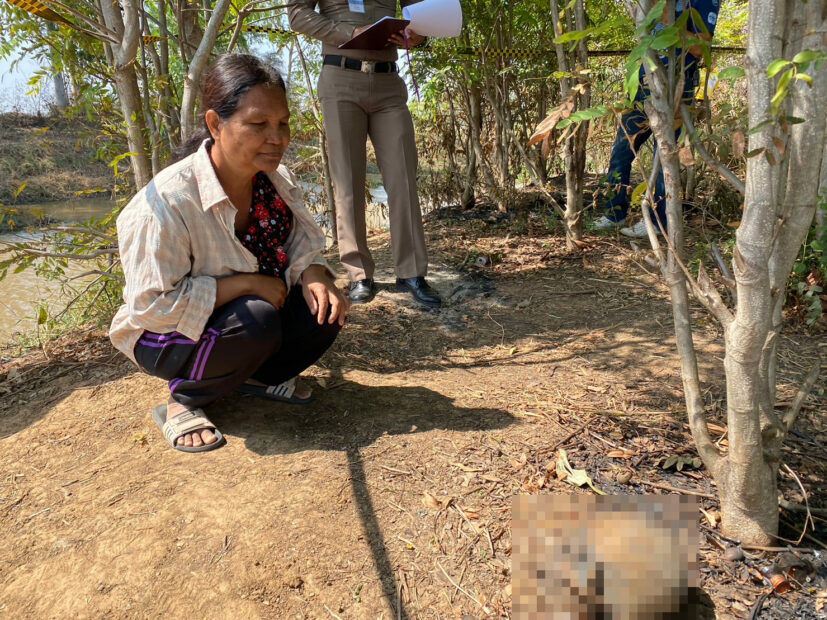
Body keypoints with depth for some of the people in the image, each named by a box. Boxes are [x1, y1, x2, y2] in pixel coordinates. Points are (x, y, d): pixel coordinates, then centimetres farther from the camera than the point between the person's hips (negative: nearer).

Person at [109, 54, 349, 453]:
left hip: (253, 314, 6)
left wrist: (314, 276, -25)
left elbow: (303, 244, -1)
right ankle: (182, 403, -7)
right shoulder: (167, 203, -29)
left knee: (326, 308, -17)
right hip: (165, 335, -6)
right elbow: (154, 304, -29)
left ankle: (257, 376, 9)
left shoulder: (277, 180, -7)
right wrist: (248, 283, -30)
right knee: (257, 321, -35)